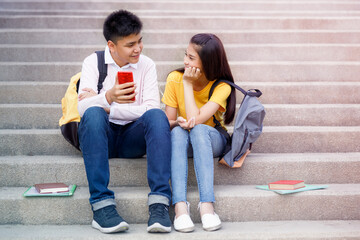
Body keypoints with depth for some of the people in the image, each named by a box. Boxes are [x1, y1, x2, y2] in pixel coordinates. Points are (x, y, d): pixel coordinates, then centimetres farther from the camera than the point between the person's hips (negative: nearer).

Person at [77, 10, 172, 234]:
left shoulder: (147, 65, 6)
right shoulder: (93, 62, 1)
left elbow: (151, 108, -8)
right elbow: (82, 107, -14)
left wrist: (108, 109, -16)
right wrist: (108, 98, -36)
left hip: (133, 135, 1)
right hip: (102, 134, -1)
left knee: (157, 116, -29)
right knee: (93, 114, -33)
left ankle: (159, 203, -37)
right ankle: (102, 205, -38)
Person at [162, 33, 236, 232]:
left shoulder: (221, 87, -16)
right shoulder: (175, 79, -9)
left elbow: (197, 119, -29)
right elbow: (168, 122, -7)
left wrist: (187, 83, -24)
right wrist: (178, 122, -31)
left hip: (212, 140, -2)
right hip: (183, 141, 2)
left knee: (198, 129, -36)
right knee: (178, 131, -34)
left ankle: (207, 205, -45)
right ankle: (180, 206, -47)